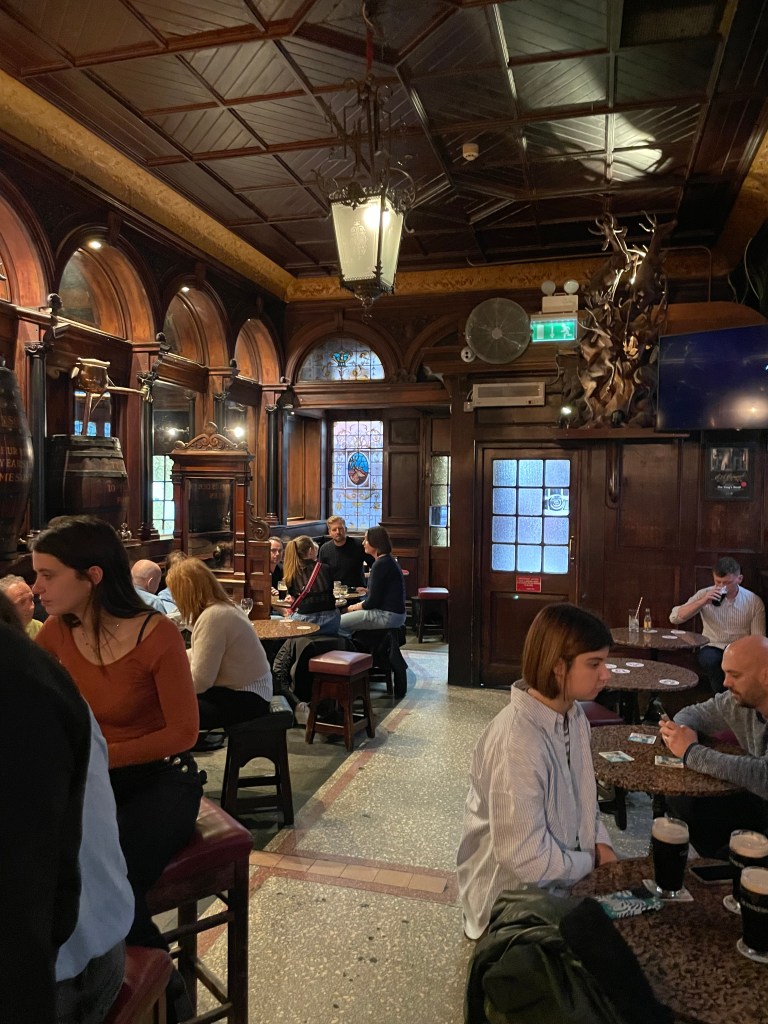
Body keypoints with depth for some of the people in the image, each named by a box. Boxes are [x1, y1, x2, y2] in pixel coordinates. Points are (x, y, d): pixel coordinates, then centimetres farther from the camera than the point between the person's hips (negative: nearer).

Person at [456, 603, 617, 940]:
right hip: (515, 899, -7)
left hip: (569, 871, 7)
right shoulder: (517, 741, -32)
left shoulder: (574, 716, -4)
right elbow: (525, 858, -28)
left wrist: (601, 844, -4)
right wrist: (591, 864, -13)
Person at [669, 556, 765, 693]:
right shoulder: (704, 594, -2)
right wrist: (702, 602, -22)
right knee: (710, 659, -34)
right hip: (712, 647, 0)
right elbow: (674, 618, -11)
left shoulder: (754, 602, -1)